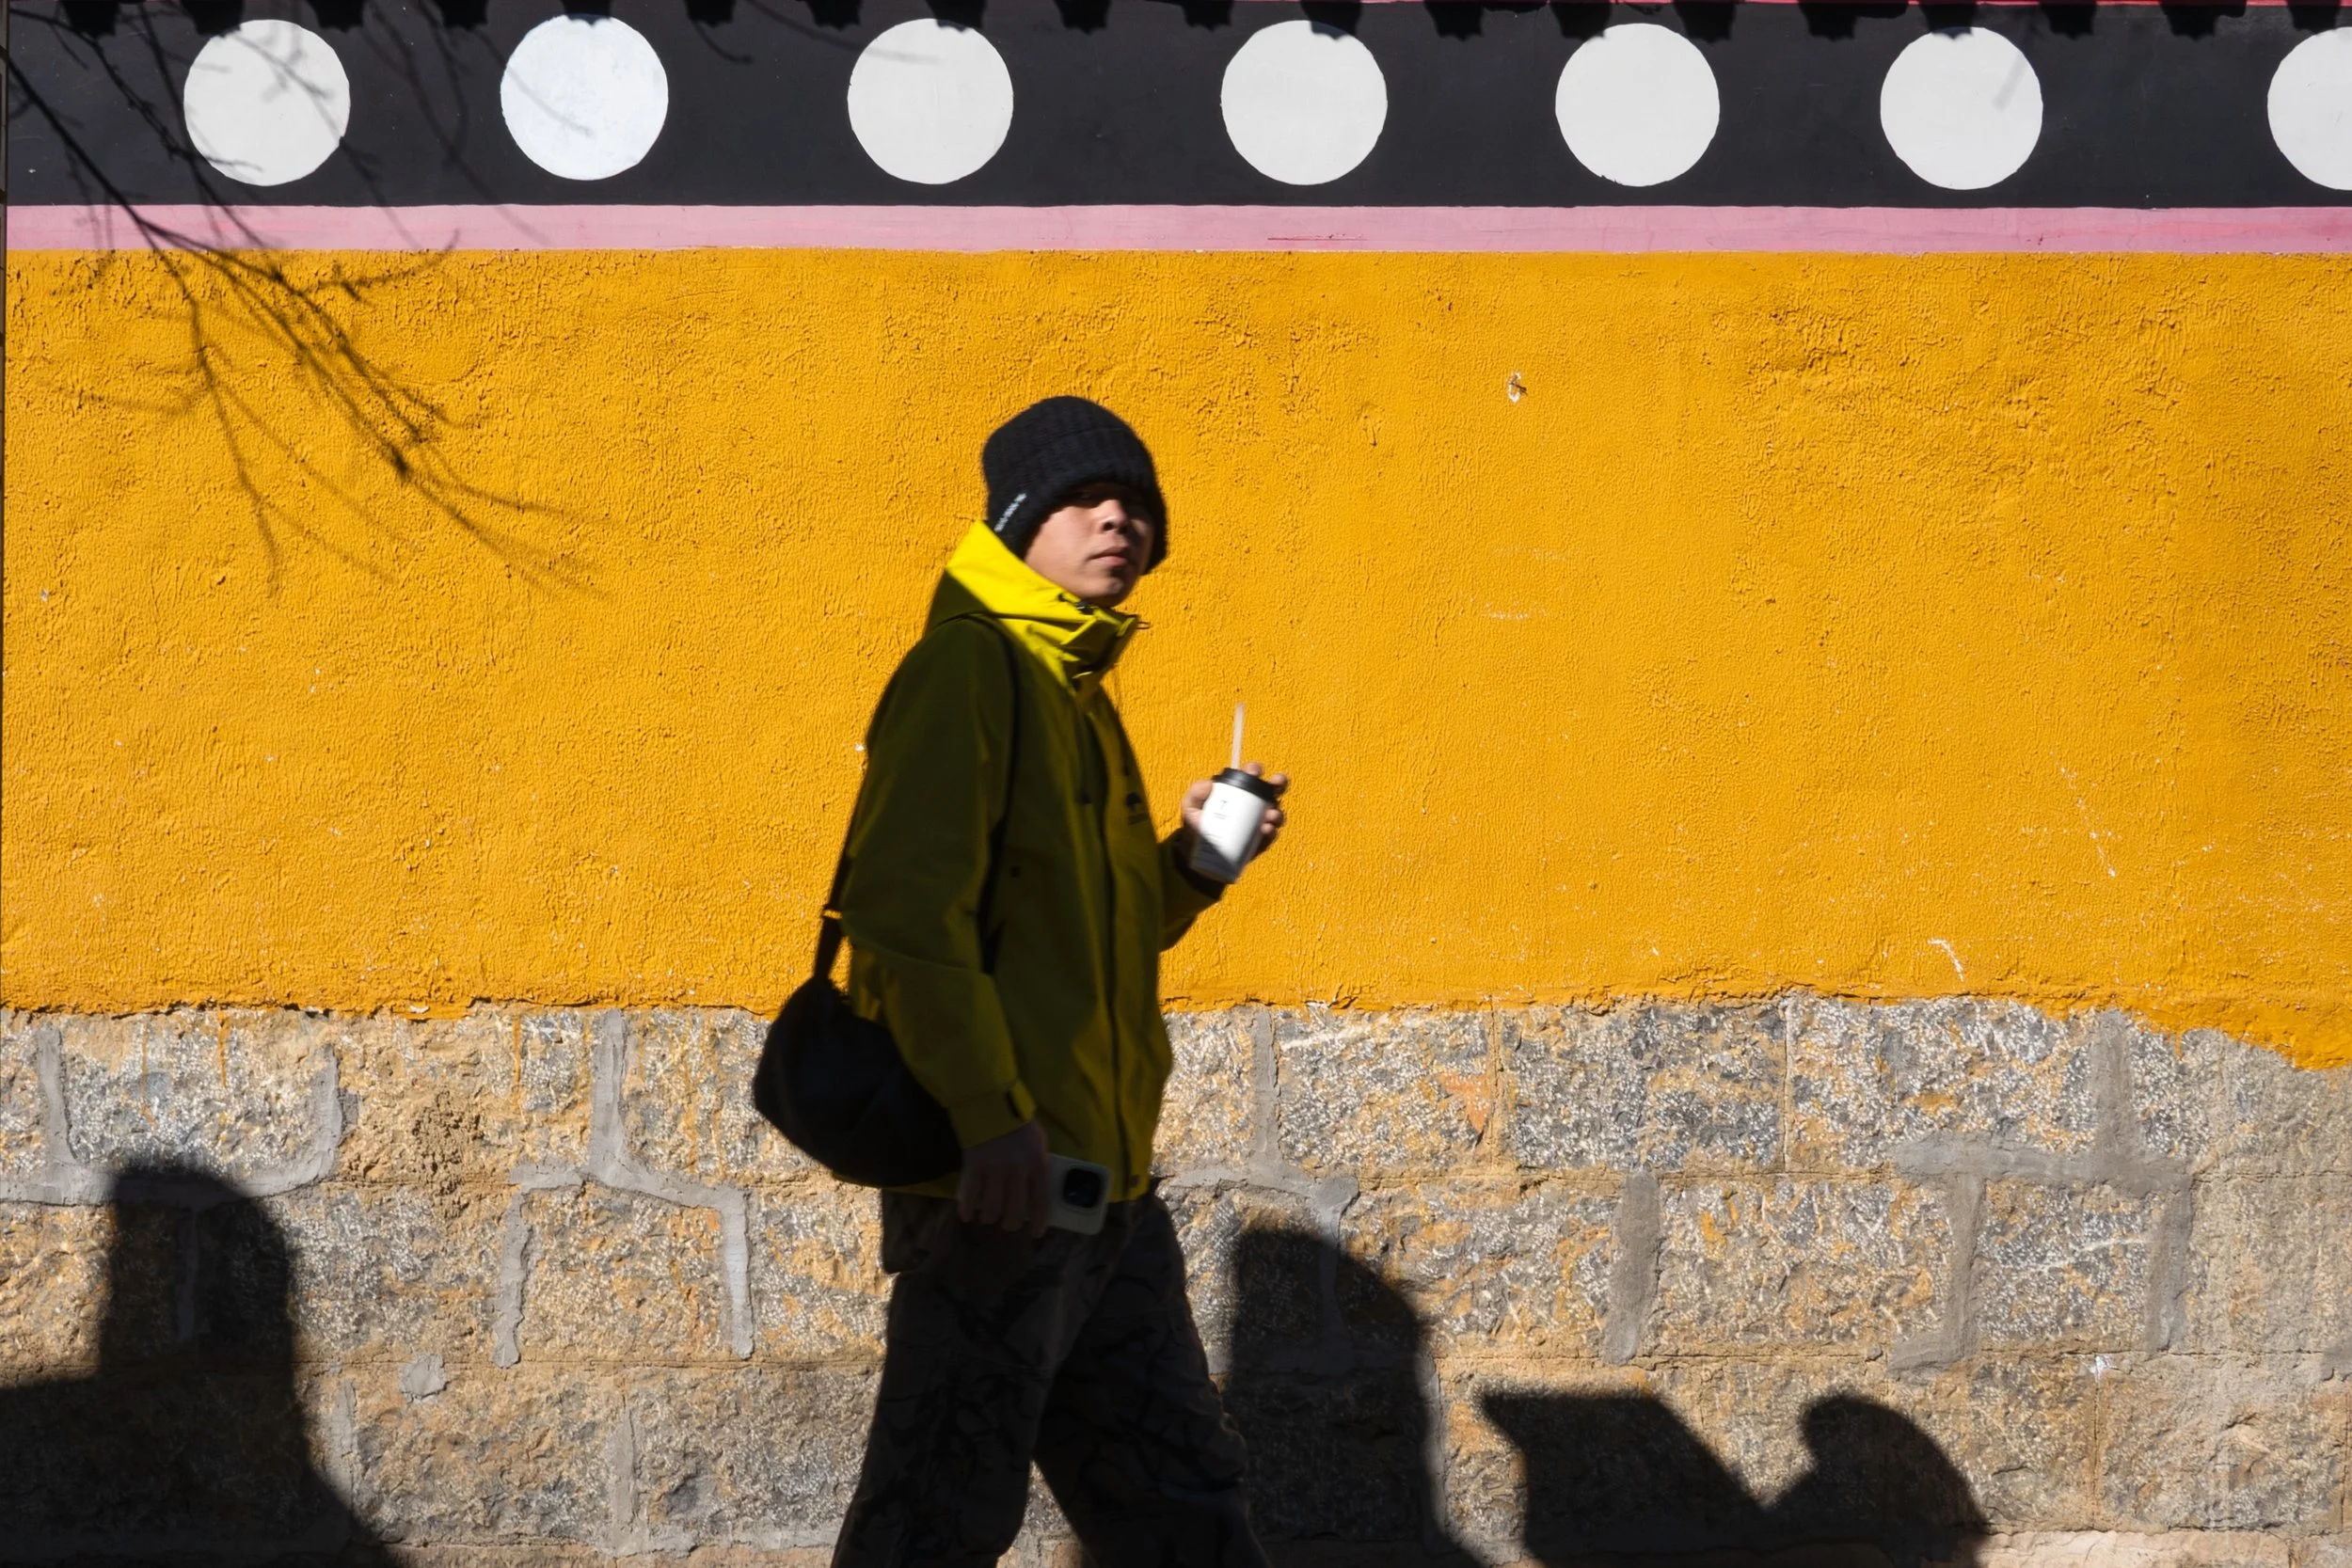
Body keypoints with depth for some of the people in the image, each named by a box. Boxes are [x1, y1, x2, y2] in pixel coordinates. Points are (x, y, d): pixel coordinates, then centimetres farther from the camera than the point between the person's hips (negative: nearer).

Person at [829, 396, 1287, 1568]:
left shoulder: (1077, 693, 19)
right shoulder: (969, 665, -9)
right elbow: (904, 903, -20)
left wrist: (1187, 863, 10)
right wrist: (988, 1111, -27)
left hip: (1102, 1177, 10)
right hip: (1000, 1171, -10)